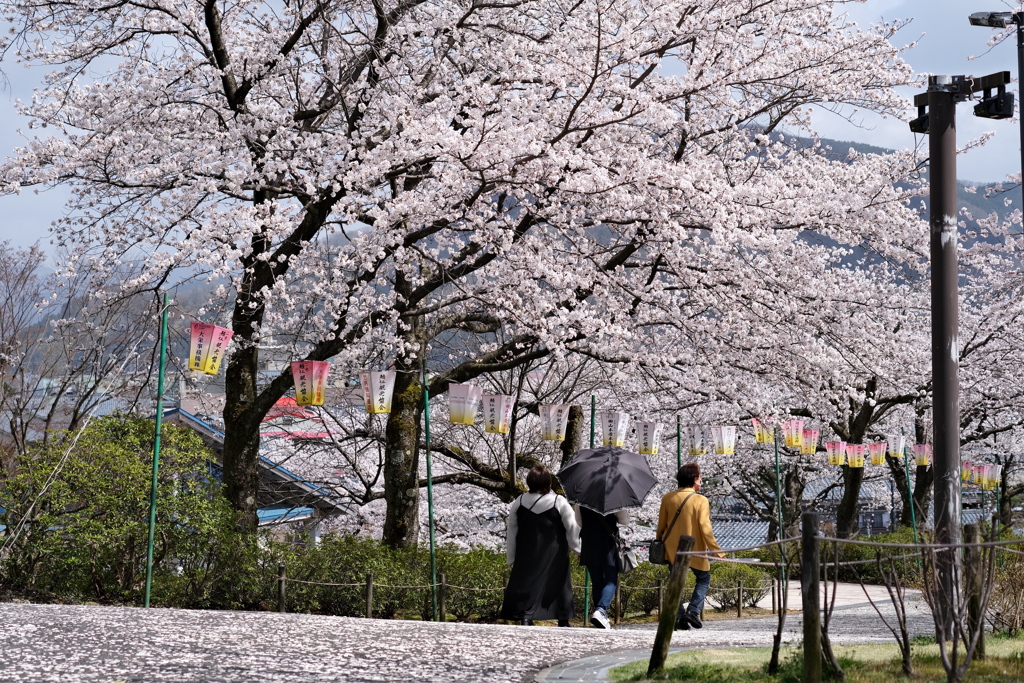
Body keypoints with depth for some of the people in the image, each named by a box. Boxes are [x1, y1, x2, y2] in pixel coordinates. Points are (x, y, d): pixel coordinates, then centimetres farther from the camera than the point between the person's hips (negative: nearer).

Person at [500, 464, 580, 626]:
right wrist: (579, 550, 7)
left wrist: (511, 558, 13)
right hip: (555, 557, -1)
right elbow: (573, 529, -7)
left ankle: (525, 616, -11)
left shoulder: (518, 503, -3)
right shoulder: (559, 503, -11)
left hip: (526, 557, 1)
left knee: (526, 585, 4)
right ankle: (563, 620, 17)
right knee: (559, 585, 12)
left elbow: (511, 534, 4)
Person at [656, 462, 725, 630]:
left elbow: (661, 525, 7)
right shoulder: (700, 500, -14)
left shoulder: (668, 498, 0)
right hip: (695, 550, -4)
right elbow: (705, 528, -17)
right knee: (703, 579, 15)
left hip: (672, 549, 4)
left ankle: (679, 616, 3)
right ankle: (693, 611, -1)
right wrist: (717, 551, -12)